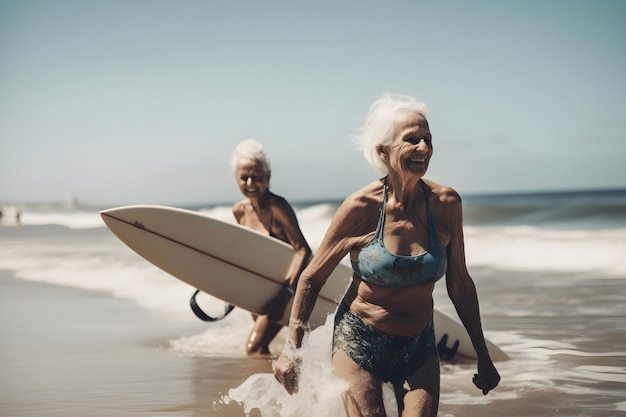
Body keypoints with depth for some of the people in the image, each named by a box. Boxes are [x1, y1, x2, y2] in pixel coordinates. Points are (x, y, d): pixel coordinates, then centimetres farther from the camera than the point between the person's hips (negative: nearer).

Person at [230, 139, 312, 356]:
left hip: (281, 284, -7)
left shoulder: (278, 208, -21)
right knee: (261, 347, 13)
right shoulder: (239, 211, -1)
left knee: (254, 349, -16)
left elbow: (303, 250, -26)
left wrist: (287, 286, -37)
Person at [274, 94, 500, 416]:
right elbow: (311, 278, -4)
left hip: (419, 347, 3)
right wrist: (292, 348, -5)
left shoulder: (446, 204, -8)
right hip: (359, 342, -2)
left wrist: (483, 357, 8)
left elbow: (459, 284, 3)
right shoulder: (361, 207, -15)